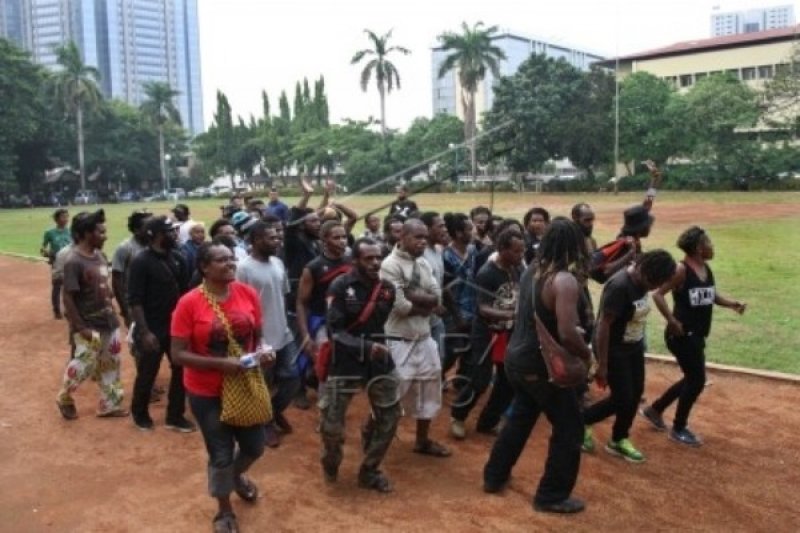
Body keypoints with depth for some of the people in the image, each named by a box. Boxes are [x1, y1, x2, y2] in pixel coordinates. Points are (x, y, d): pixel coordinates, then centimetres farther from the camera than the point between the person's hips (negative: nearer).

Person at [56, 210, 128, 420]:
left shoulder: (100, 255, 5)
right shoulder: (74, 261, -20)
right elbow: (68, 298, -20)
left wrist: (111, 310, 13)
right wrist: (80, 328, -20)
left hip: (108, 321, 8)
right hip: (89, 325, -8)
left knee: (111, 363, 14)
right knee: (84, 365, 1)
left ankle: (110, 404, 27)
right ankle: (64, 398, 28)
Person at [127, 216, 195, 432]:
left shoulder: (177, 258, 2)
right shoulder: (141, 261, -16)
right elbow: (134, 301, -17)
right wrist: (144, 332, -21)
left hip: (177, 326, 6)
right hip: (152, 329, -5)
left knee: (181, 370, 9)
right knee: (147, 374, 10)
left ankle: (175, 416, 24)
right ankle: (140, 414, 33)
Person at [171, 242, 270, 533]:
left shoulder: (248, 294, -7)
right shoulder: (189, 303, -18)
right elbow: (178, 354, -17)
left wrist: (261, 351, -15)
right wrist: (220, 363, -27)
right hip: (206, 393, -4)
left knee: (255, 446, 16)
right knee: (221, 455, 9)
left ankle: (236, 475, 54)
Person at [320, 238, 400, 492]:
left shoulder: (387, 288, 0)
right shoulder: (340, 287, -13)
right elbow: (335, 331, -16)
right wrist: (366, 347, -24)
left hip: (378, 359, 4)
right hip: (345, 360, -4)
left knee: (389, 416, 6)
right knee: (332, 423, 0)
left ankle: (369, 471, 26)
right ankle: (331, 463, 33)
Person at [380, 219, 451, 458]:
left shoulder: (423, 264, 8)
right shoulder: (390, 265, -15)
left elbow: (437, 298, -1)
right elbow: (399, 305, -23)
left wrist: (411, 296, -17)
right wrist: (425, 305, -7)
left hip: (424, 337, 8)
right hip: (398, 340, -8)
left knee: (430, 386, 15)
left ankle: (423, 440, 31)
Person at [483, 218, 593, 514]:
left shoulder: (532, 270, 3)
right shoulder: (565, 281, -23)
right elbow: (567, 334, -30)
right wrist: (588, 355, -12)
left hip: (517, 359, 8)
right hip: (543, 367, -8)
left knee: (520, 417, 25)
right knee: (569, 428, 9)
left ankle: (494, 476, 37)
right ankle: (552, 496, 20)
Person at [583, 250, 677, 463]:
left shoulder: (641, 281, -3)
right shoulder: (619, 286, -29)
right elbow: (603, 325, -26)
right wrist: (602, 365, -23)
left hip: (634, 347, 8)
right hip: (614, 349, -8)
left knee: (636, 393, 13)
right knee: (623, 399, -2)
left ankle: (619, 440, 30)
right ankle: (581, 421, 20)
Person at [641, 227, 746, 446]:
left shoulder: (706, 269, 8)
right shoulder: (681, 269, -18)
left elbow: (711, 295, 19)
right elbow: (658, 295, -22)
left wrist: (732, 303, 3)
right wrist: (672, 321, -22)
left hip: (696, 335, 9)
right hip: (682, 335, -9)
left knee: (692, 379, 18)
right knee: (697, 380, -2)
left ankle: (654, 409, 35)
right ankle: (679, 429, 16)